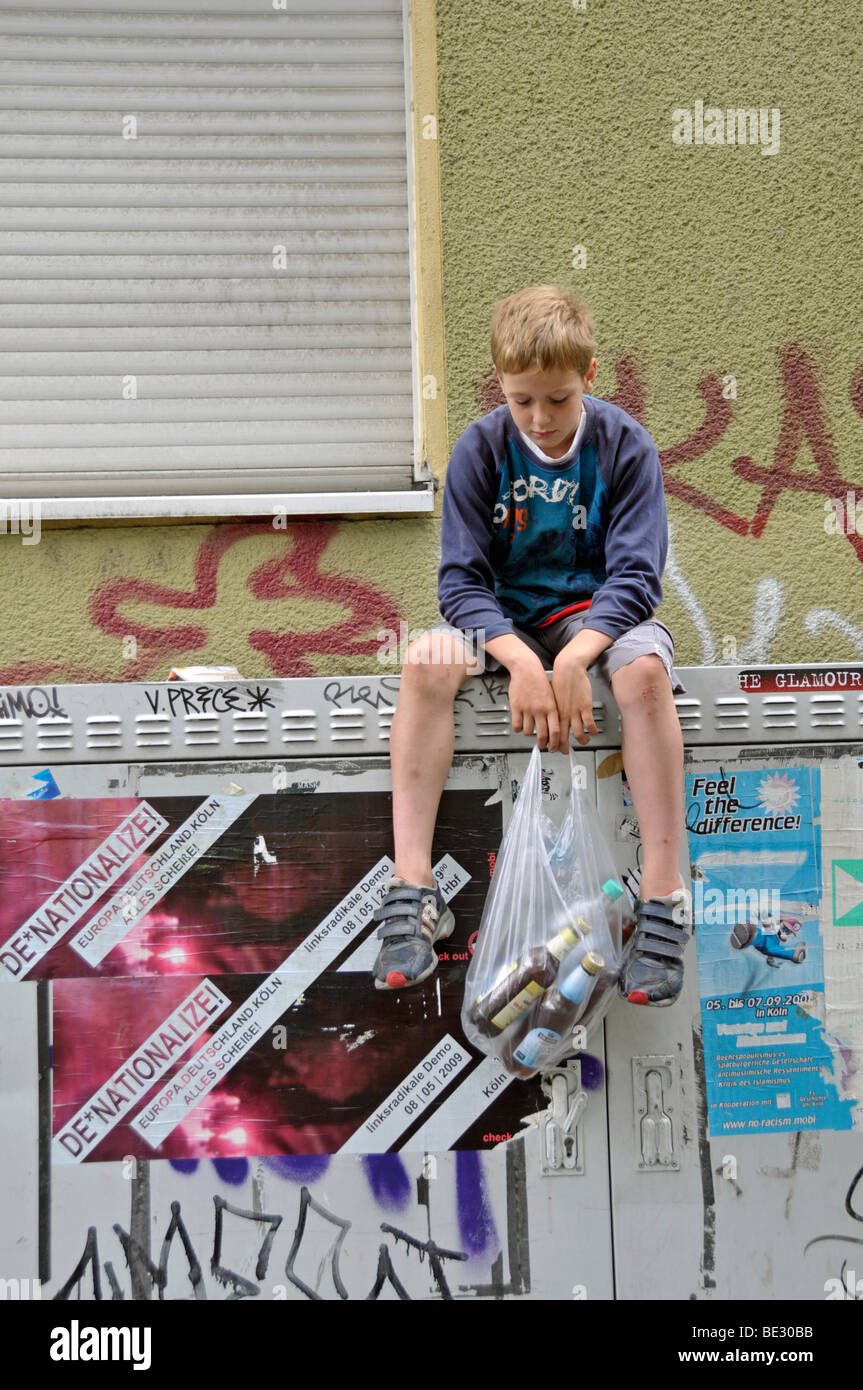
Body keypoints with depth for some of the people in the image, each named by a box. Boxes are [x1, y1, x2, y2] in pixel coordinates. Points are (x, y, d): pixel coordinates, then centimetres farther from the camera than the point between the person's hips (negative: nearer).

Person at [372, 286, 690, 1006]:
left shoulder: (625, 445, -8)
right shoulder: (480, 448, -6)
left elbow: (636, 575, -12)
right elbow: (461, 578, -9)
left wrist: (573, 658, -29)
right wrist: (520, 659, -28)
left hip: (597, 614, -1)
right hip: (503, 620, 1)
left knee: (644, 667, -36)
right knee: (426, 662, -31)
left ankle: (663, 894, -31)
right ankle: (412, 889, -29)